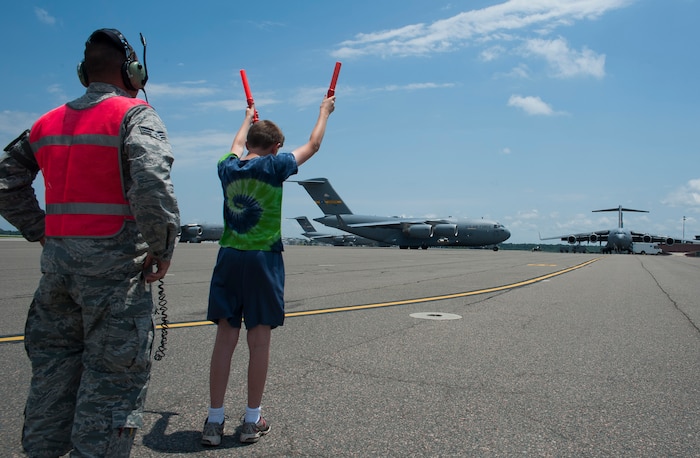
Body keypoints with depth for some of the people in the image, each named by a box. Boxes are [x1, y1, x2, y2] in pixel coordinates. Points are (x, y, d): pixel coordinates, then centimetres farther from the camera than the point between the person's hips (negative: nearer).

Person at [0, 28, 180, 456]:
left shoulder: (49, 122, 14)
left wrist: (42, 232, 17)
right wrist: (163, 249, -12)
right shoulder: (135, 115, -6)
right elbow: (152, 184, -23)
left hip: (57, 261, 7)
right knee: (111, 379, 1)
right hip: (115, 266, -6)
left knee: (53, 372, 18)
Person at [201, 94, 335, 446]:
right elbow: (313, 145, 10)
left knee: (225, 338, 6)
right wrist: (324, 111, 27)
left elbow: (237, 146, 31)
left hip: (228, 258, 4)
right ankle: (252, 420, 14)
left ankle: (214, 420, 11)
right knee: (259, 340, 4)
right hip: (263, 259, -4)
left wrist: (248, 118, 50)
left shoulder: (228, 167, 7)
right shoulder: (274, 165, -5)